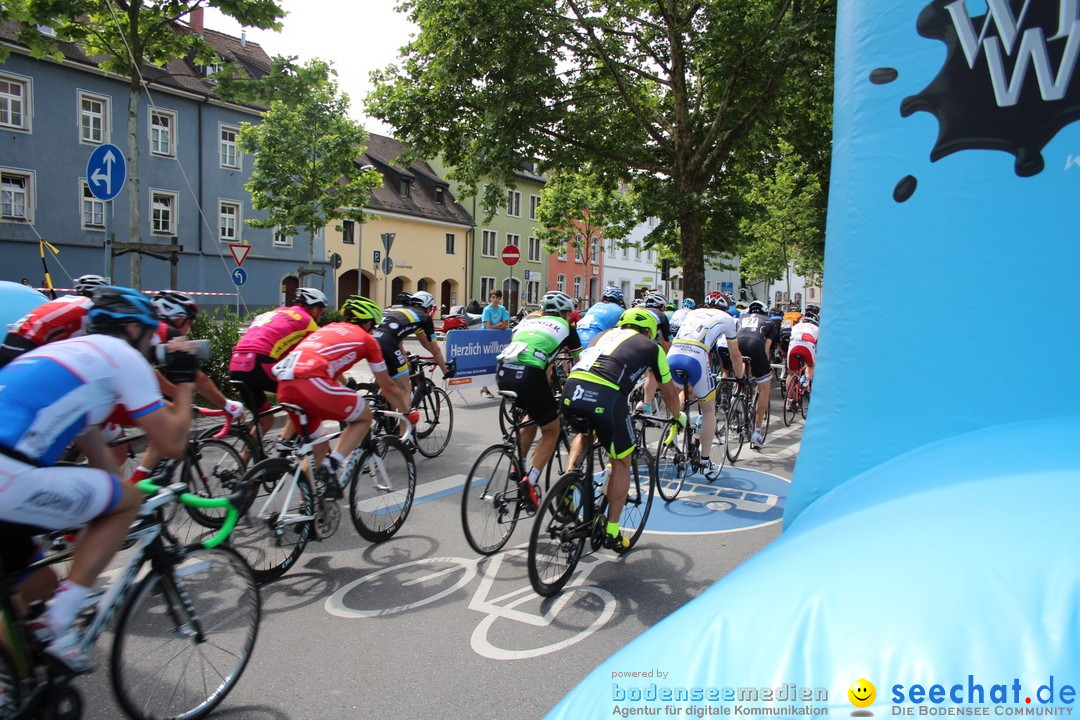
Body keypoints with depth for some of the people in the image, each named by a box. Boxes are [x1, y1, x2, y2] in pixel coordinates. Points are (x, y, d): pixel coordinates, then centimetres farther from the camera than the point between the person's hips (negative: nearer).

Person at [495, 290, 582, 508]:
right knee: (551, 431, 16)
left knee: (533, 416, 33)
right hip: (529, 375, -5)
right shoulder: (565, 327, 20)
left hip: (503, 373, 5)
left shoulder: (527, 321, 30)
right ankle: (530, 482, 0)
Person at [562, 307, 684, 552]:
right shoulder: (651, 346, 23)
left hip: (572, 389, 4)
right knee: (621, 462, 19)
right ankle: (611, 533, 19)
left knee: (584, 435, 37)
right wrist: (679, 417, 52)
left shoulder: (605, 334, 33)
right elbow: (670, 393, 32)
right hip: (606, 397, -4)